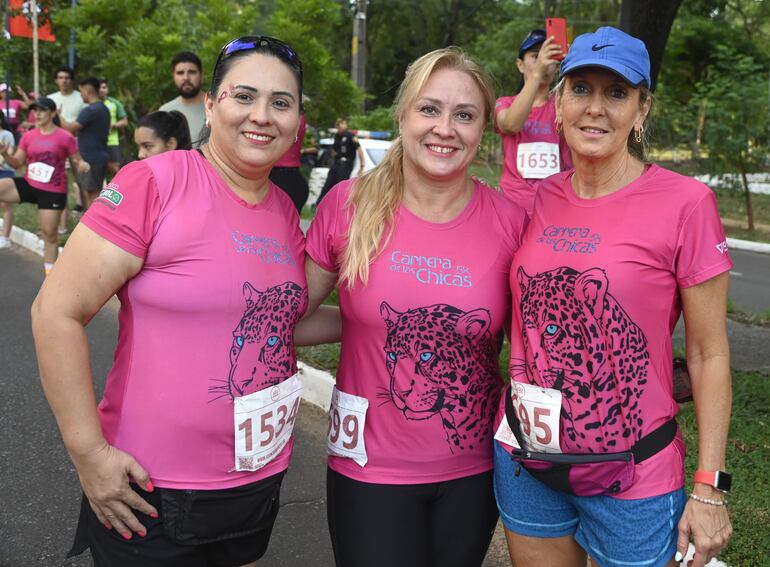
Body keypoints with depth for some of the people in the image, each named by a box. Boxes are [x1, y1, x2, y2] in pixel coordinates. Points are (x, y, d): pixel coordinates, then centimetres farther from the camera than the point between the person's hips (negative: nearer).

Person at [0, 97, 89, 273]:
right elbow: (17, 163, 7)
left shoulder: (65, 137, -9)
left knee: (49, 232, 5)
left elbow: (78, 162, -2)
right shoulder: (28, 136, 3)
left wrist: (82, 165, -26)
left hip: (53, 191, -4)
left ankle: (50, 272, 20)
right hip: (28, 185, 4)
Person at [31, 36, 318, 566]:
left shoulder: (286, 211, 3)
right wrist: (89, 452, -17)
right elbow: (57, 312, -17)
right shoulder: (153, 183, -16)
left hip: (261, 479, 6)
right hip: (151, 492, -6)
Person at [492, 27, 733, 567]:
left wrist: (709, 487, -10)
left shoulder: (685, 203, -12)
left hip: (631, 476, -4)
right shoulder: (538, 199, 1)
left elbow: (709, 355, -9)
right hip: (526, 461, 4)